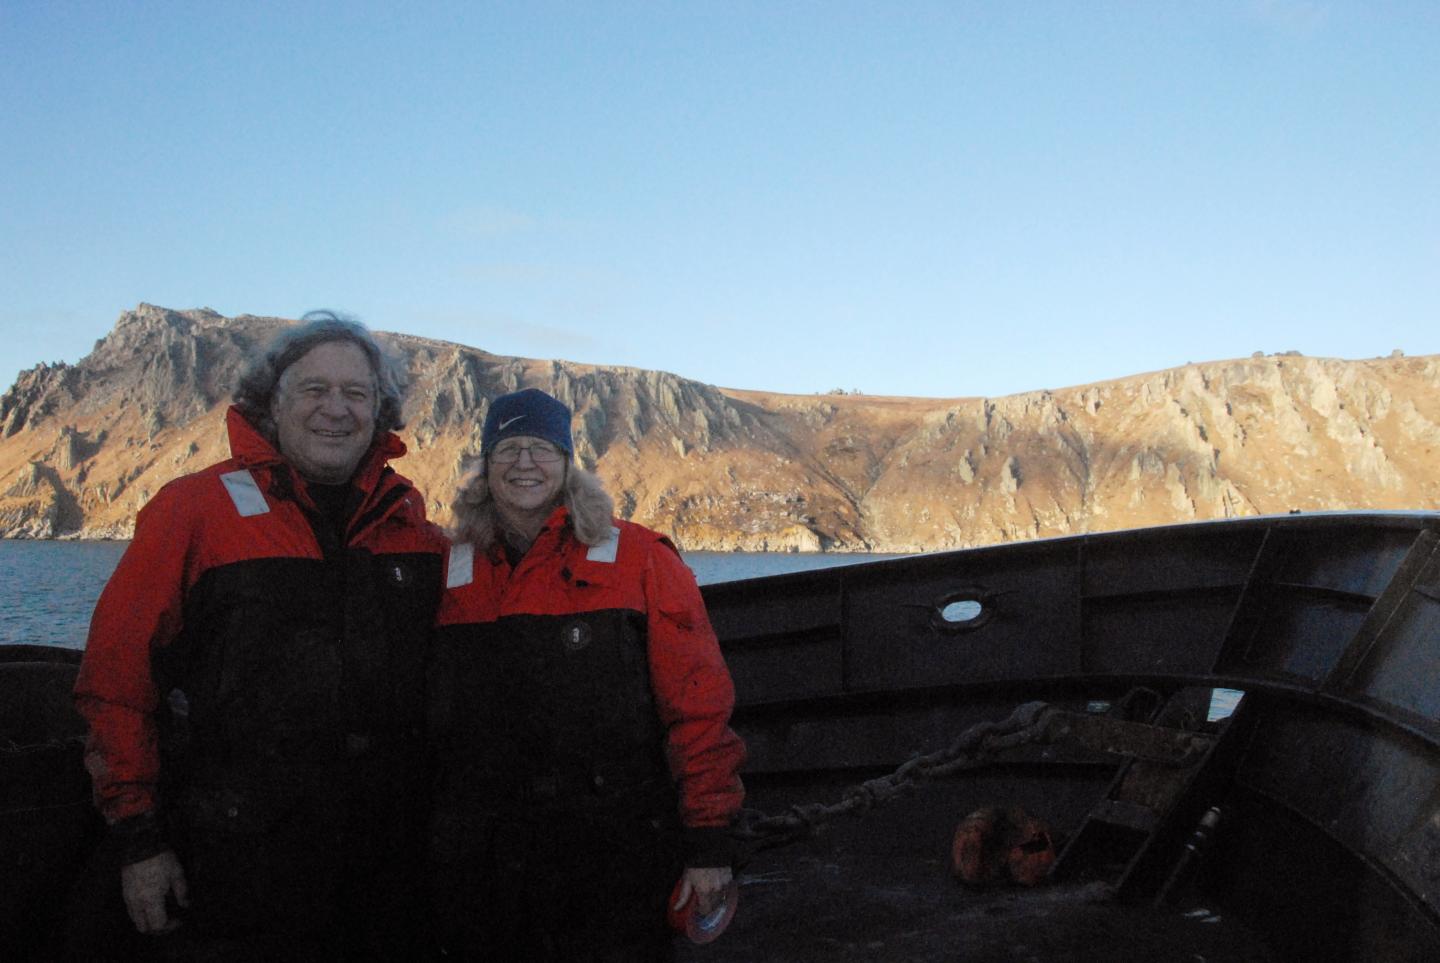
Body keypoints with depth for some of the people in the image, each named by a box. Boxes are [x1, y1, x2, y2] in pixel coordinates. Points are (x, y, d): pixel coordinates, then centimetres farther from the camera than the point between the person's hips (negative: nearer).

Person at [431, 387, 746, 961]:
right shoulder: (448, 575, 8)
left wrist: (708, 838, -6)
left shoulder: (640, 560, -2)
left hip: (618, 865, -2)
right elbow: (420, 715, 15)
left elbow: (697, 704, -4)